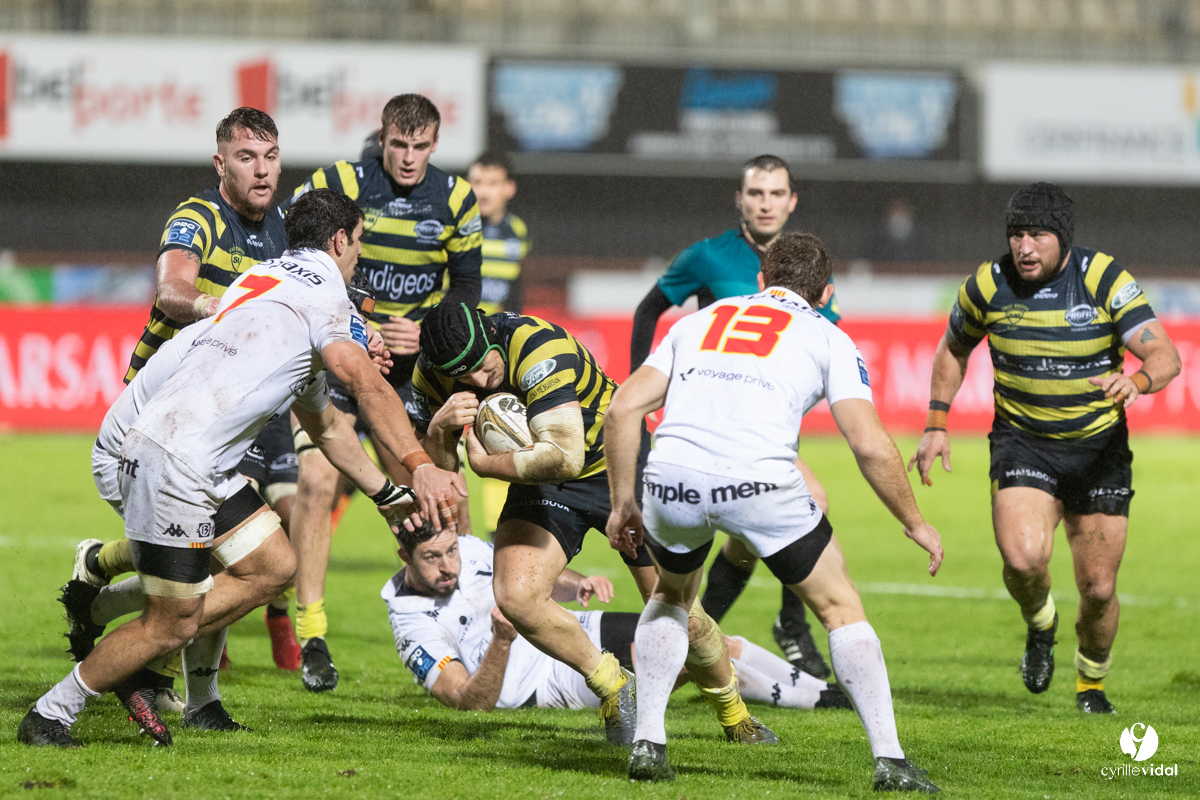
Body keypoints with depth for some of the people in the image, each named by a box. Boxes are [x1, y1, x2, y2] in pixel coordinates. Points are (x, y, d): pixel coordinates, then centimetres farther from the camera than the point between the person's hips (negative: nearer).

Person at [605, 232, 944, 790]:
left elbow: (622, 409, 20)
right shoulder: (828, 339, 19)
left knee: (672, 594, 33)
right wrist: (915, 524, 19)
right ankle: (889, 760, 6)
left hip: (672, 477, 3)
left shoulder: (702, 321, 29)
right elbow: (871, 448, 6)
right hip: (760, 482, -3)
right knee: (840, 607, 16)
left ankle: (647, 744, 22)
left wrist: (623, 502, 28)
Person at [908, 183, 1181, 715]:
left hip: (1099, 449, 0)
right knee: (1024, 559, -25)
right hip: (1022, 445, 0)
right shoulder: (989, 284, -7)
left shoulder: (1105, 279, -14)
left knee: (1098, 589, 0)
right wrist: (936, 426, 6)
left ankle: (1091, 681, 31)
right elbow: (954, 349, 12)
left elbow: (1165, 355, -19)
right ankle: (1040, 625, 10)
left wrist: (1136, 381, -41)